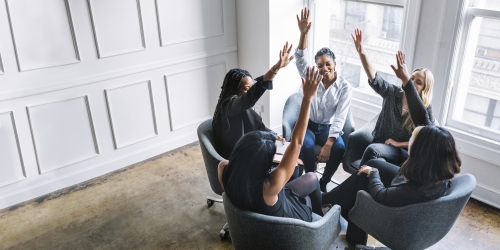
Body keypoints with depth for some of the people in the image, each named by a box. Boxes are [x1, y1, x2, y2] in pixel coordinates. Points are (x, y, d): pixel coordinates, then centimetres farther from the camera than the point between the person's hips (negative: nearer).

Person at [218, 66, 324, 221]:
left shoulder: (224, 170, -32)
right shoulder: (269, 187, -45)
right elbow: (297, 141, -41)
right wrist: (307, 98, -38)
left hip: (255, 216, 5)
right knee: (312, 178, 19)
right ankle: (319, 217, 47)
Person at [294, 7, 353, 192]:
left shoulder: (345, 87, -10)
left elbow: (339, 118, -16)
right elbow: (300, 59, -24)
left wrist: (328, 144, -28)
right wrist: (303, 33, -40)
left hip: (328, 128, 0)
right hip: (308, 124, 0)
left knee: (340, 148, -29)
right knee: (306, 146, -32)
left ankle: (323, 182, -5)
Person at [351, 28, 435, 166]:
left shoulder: (425, 110, -4)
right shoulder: (393, 93, 2)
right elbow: (374, 77, -13)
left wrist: (398, 144, -14)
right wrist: (361, 52, -27)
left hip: (404, 152, -2)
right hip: (381, 144, 3)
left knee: (372, 150, -33)